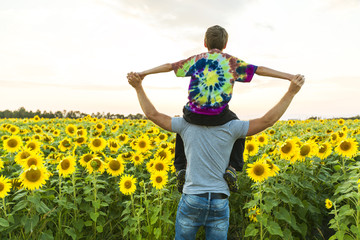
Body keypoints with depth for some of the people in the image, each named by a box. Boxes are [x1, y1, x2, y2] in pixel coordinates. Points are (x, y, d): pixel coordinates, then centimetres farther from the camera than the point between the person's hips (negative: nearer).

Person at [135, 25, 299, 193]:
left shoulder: (196, 59, 14)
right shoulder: (232, 61, 12)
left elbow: (169, 66, 14)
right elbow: (260, 70, 9)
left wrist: (143, 73, 22)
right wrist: (289, 76, 13)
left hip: (195, 114, 1)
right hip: (219, 116, -1)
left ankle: (180, 168, 21)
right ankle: (232, 168, 11)